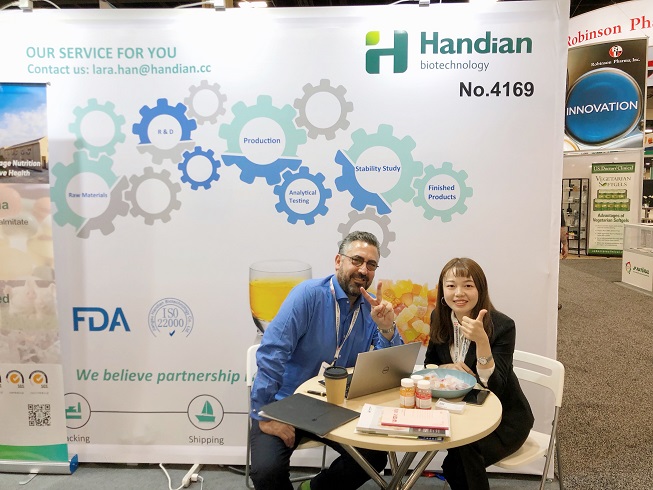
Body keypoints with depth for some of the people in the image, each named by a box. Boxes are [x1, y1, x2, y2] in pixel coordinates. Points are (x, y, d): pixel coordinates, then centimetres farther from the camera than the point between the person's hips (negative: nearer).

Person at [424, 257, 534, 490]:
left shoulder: (502, 326, -20)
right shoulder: (439, 318, -6)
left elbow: (493, 387, -27)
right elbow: (429, 365, 6)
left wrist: (481, 340, -41)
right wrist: (447, 368, -17)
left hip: (505, 420, -4)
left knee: (462, 453, -28)